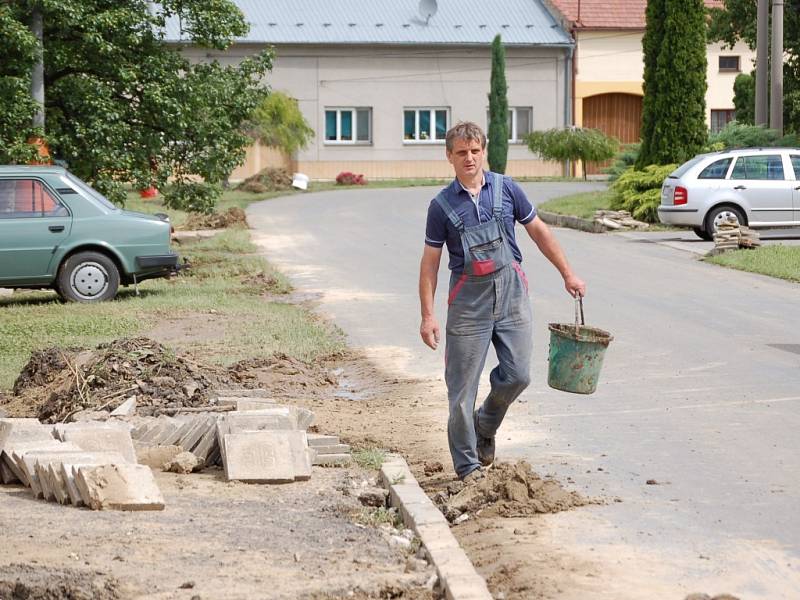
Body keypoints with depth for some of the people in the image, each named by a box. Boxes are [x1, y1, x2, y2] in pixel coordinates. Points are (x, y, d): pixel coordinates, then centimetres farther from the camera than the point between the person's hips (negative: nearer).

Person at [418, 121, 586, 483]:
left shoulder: (506, 189, 3)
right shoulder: (442, 205, -1)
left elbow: (538, 231, 12)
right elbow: (430, 261, 1)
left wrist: (567, 274, 10)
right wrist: (427, 315, -5)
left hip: (511, 291, 2)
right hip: (469, 297, -2)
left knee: (517, 375, -1)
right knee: (463, 385, -1)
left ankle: (485, 426, 28)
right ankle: (467, 465, 11)